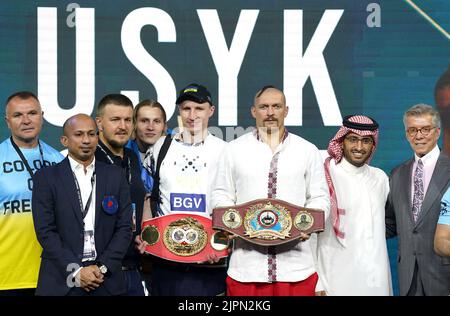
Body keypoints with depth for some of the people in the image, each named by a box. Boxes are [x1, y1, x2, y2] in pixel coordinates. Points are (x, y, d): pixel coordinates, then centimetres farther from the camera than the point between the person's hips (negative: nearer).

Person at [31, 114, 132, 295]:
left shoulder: (116, 176, 8)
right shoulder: (46, 177, 1)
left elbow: (124, 227, 3)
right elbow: (45, 231, -6)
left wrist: (103, 268, -8)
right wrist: (76, 271, -14)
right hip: (61, 282, -2)